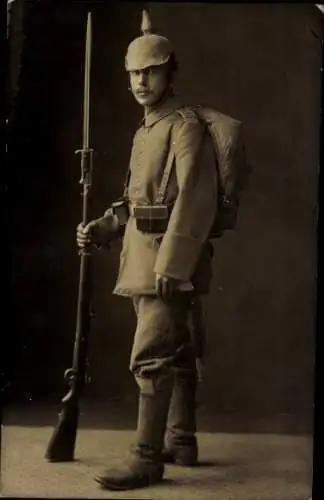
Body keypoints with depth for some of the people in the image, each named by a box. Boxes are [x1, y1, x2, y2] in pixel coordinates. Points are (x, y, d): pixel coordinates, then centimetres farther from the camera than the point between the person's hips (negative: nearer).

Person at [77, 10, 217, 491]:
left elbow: (196, 198, -21)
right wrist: (100, 229, 8)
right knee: (175, 352, 16)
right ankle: (181, 441, 25)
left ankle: (147, 458, -9)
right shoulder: (145, 131, 18)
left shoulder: (186, 126, -11)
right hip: (144, 257, 10)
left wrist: (172, 263, -26)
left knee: (151, 355, -12)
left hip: (169, 258, -10)